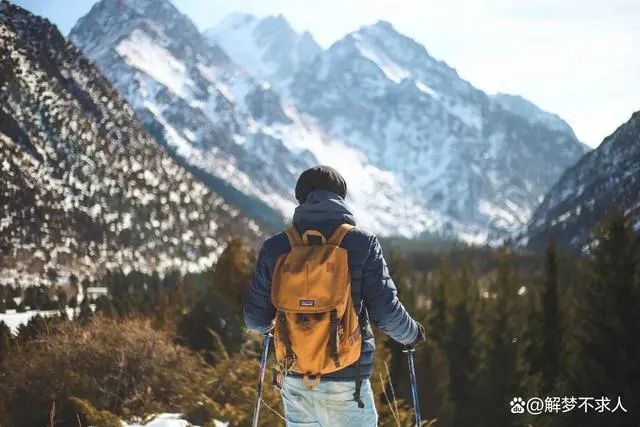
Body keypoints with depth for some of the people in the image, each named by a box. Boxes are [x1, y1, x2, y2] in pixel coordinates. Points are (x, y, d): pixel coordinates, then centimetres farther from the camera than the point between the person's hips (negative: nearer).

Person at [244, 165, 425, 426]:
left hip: (294, 379, 4)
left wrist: (265, 326, 28)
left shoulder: (275, 247, 0)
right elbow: (386, 312, -8)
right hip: (345, 381, -3)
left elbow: (256, 318, 4)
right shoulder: (362, 243, -8)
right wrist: (412, 334, 13)